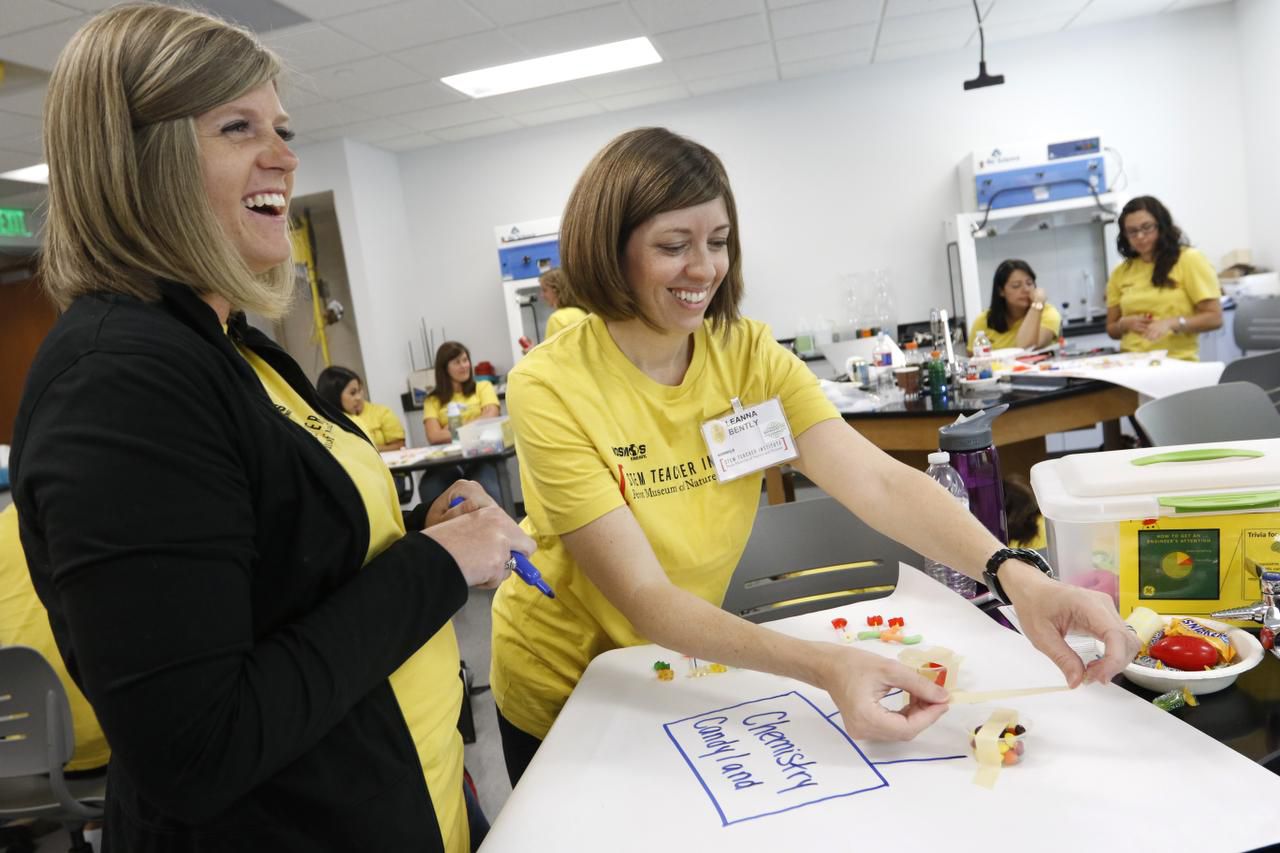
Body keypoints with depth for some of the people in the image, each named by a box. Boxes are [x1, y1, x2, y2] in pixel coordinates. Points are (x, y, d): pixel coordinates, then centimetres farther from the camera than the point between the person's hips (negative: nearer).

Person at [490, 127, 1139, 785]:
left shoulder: (750, 356, -14)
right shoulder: (550, 388, -27)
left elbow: (878, 481, -26)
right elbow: (645, 599, -32)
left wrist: (1017, 576, -43)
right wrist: (824, 667, -44)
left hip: (681, 671, 3)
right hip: (563, 693, -3)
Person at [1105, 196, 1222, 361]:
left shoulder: (1190, 259, 4)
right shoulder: (1120, 272, 12)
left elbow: (1214, 318, -1)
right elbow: (1111, 329, 18)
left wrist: (1171, 324, -15)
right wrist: (1125, 324, -3)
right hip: (1132, 363, 3)